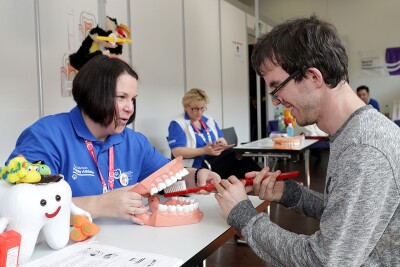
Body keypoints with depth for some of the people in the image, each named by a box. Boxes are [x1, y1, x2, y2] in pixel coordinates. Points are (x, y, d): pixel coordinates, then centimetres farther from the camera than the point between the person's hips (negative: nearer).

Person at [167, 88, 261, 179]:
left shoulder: (209, 120, 21)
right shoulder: (177, 124, 1)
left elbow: (224, 143, 21)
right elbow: (177, 152, -12)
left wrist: (222, 144, -6)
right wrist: (204, 151, -22)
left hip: (218, 160, 6)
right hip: (198, 167, -6)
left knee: (246, 161, -24)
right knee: (233, 157, -31)